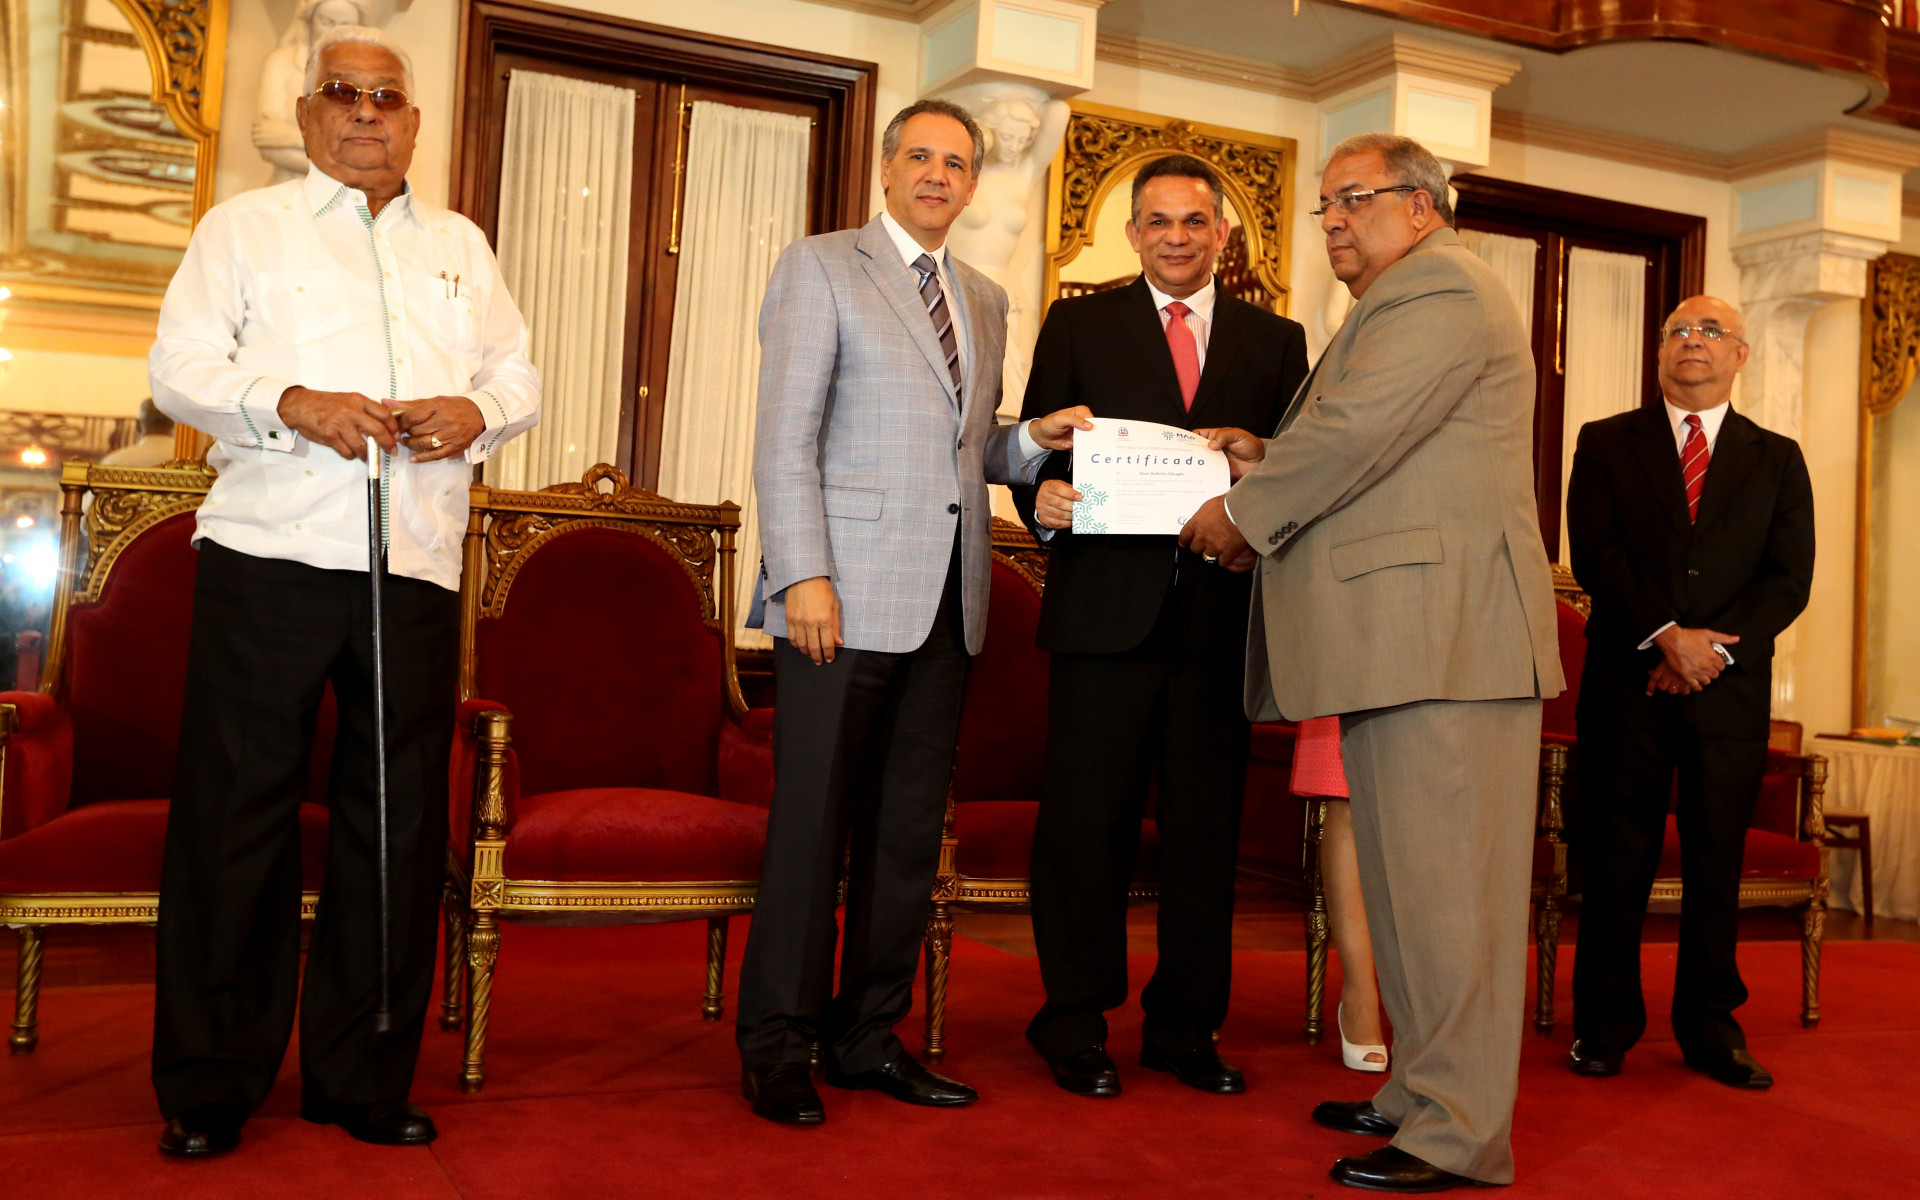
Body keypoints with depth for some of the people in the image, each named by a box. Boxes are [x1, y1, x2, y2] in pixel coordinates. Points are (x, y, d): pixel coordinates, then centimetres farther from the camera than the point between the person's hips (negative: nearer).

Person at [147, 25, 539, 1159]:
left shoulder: (461, 246, 22)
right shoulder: (246, 226, 13)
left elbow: (520, 373, 18)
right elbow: (179, 365, 4)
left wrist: (477, 410, -5)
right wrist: (293, 404, -13)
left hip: (419, 565, 3)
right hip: (270, 553, -2)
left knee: (400, 822, 3)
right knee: (236, 811, -1)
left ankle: (362, 1076, 14)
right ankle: (209, 1084, 10)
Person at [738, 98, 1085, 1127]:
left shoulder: (985, 300, 21)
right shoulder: (820, 268, 2)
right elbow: (784, 437, -6)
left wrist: (1031, 440, 6)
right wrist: (803, 577, -16)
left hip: (947, 601, 6)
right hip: (846, 591, -6)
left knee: (909, 827, 9)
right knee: (811, 820, -2)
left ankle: (869, 1037, 20)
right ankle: (776, 1043, 9)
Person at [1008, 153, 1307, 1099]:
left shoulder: (1276, 341, 15)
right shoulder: (1078, 325, 11)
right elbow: (1036, 447, 4)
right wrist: (1043, 501, -17)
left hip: (1222, 615, 2)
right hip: (1104, 609, -2)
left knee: (1206, 826, 8)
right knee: (1087, 823, 1)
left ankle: (1186, 1028, 21)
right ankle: (1075, 1024, 14)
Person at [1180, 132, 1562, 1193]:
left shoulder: (1439, 289, -8)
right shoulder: (1405, 299, 27)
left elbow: (1356, 430, -18)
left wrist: (1242, 511, -6)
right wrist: (1269, 460, 11)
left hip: (1446, 636, -11)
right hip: (1399, 638, 11)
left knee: (1442, 884, -7)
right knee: (1405, 878, 15)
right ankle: (1421, 1092, 25)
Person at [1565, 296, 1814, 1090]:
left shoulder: (1777, 459, 13)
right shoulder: (1606, 443, 10)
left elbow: (1790, 578, 3)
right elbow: (1594, 554, -3)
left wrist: (1714, 644, -12)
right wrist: (1666, 634, -15)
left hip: (1730, 691, 1)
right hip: (1627, 682, -1)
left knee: (1717, 860, 5)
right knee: (1616, 858, 1)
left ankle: (1709, 1026, 16)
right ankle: (1605, 1024, 11)